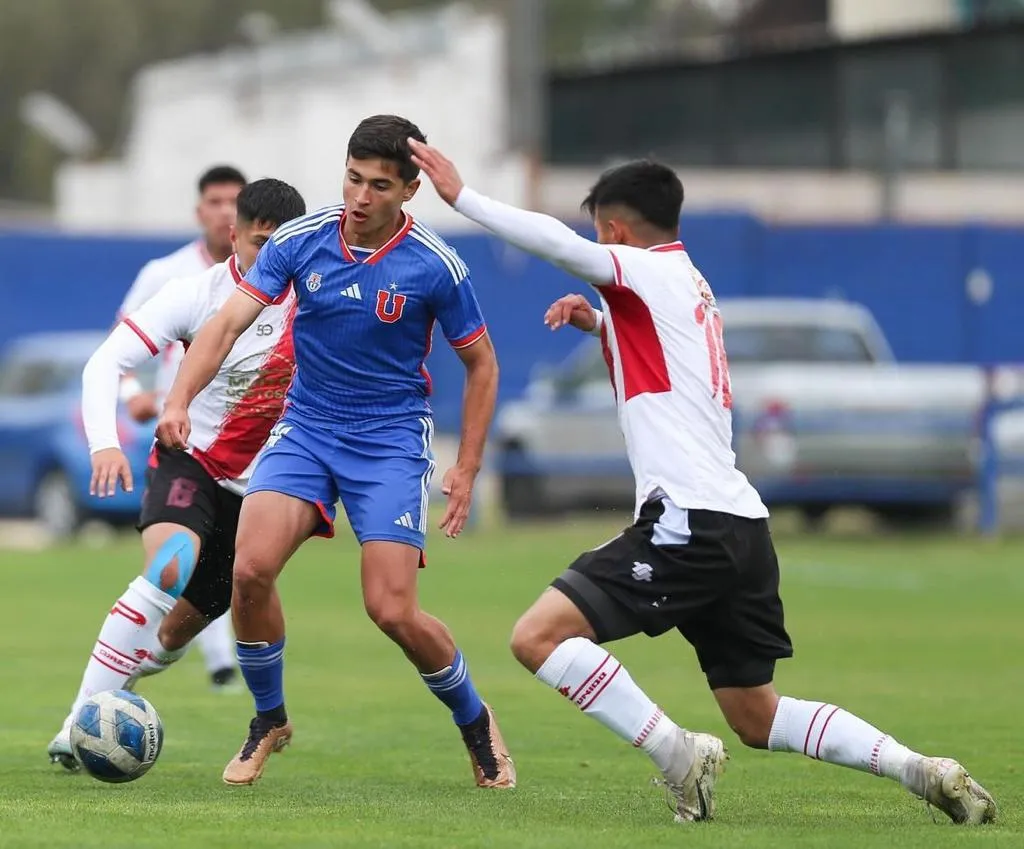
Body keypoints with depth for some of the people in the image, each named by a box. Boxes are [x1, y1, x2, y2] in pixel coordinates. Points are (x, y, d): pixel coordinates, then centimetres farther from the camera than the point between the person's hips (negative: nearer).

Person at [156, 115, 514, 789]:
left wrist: (467, 470, -3)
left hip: (392, 441, -2)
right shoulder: (300, 241, -6)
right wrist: (180, 399, -26)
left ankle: (476, 721, 15)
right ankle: (269, 721, 5)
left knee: (393, 609, -14)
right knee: (251, 568, -20)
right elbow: (229, 323, -10)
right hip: (306, 429, 3)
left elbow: (481, 364, 1)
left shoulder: (434, 266, -11)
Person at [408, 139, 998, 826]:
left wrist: (462, 196, -16)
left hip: (691, 523, -9)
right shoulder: (691, 286, 23)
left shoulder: (649, 271, -3)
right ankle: (926, 772, 8)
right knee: (757, 719, 16)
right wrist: (599, 322, 28)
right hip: (743, 529, 10)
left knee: (539, 637, -14)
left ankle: (680, 754, -15)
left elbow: (557, 243, -21)